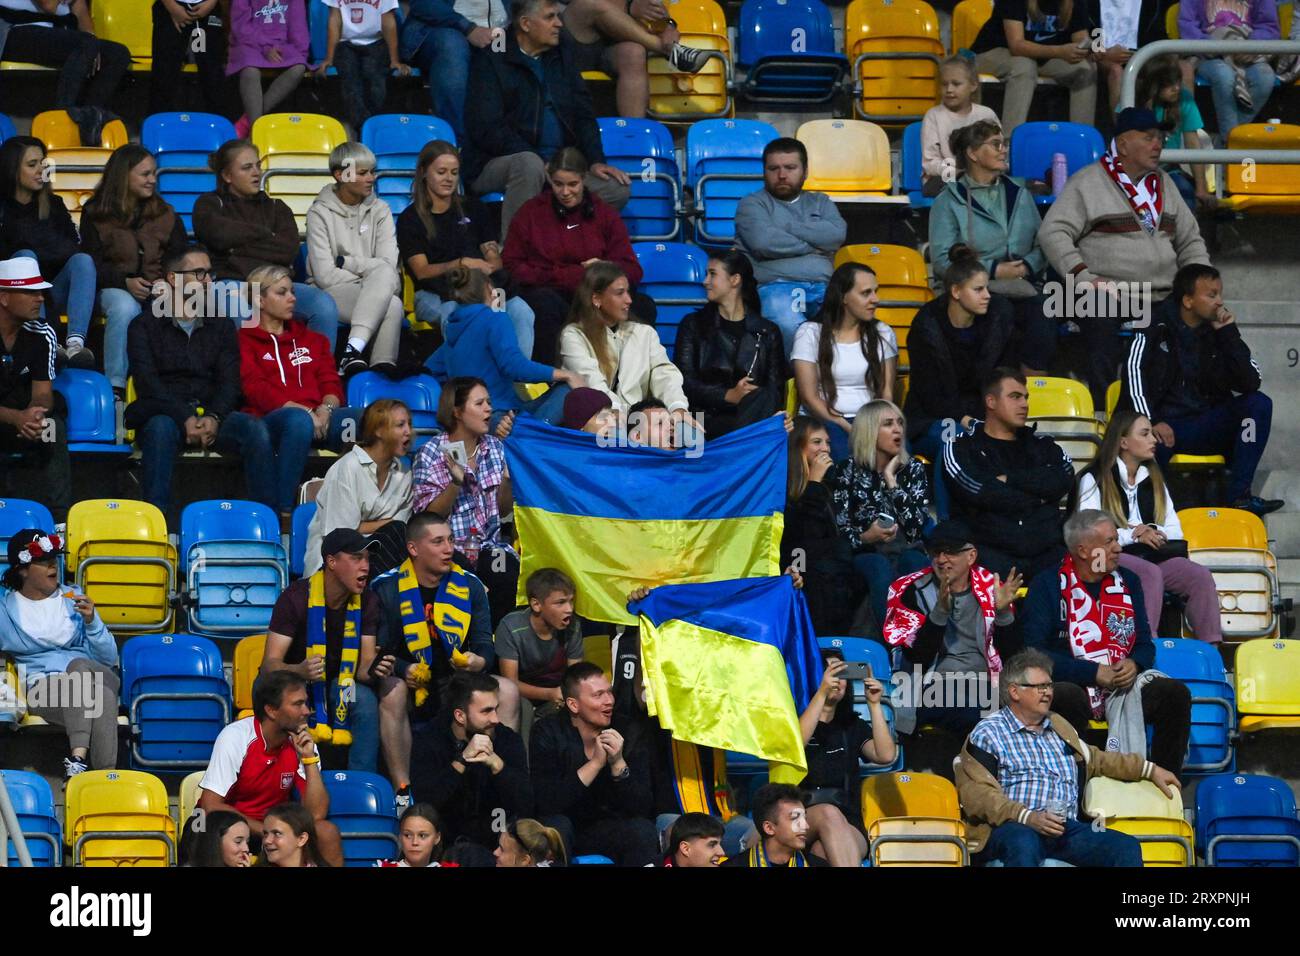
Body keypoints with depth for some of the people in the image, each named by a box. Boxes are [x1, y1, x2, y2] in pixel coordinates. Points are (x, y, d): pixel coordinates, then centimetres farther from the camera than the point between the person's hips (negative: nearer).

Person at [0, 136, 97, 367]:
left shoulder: (54, 205, 18)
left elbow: (74, 249, 10)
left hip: (53, 293, 3)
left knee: (83, 260, -25)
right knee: (26, 257, -31)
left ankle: (76, 344, -49)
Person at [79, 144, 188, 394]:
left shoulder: (165, 214, 13)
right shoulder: (95, 213, 4)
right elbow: (91, 264, -1)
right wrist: (125, 282, -19)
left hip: (159, 288, 3)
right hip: (114, 287, -3)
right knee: (125, 308, -39)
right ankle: (115, 385, -34)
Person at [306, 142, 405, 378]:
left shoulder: (379, 210, 11)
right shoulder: (320, 213, 0)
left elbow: (389, 265, -3)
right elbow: (324, 275, -10)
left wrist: (345, 262, -10)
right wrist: (369, 273, -9)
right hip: (333, 295, -4)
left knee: (384, 272, -34)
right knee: (392, 305, -32)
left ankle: (353, 349, -43)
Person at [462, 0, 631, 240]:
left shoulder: (563, 55, 15)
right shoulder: (490, 60, -5)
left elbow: (583, 113, 16)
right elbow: (487, 130, -14)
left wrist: (596, 161, -2)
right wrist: (542, 163, -22)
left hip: (557, 165, 6)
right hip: (496, 164, -6)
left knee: (618, 188, -13)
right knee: (529, 164, -39)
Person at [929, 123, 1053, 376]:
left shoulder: (1019, 194, 21)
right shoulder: (949, 201, 6)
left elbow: (1042, 245, 14)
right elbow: (942, 260, -6)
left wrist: (1027, 267, -8)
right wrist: (994, 270, -12)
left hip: (1023, 285, 3)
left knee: (1042, 310, -29)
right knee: (1000, 309, -36)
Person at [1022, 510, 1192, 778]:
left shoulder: (1127, 582, 15)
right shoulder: (1047, 586, -1)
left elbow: (1144, 643, 18)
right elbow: (1035, 652, -11)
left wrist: (1134, 664, -8)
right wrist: (1095, 673, -16)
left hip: (1123, 687, 5)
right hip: (1074, 685, -5)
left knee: (1176, 694, -21)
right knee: (1065, 697, -40)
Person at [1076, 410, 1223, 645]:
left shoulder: (1154, 480, 22)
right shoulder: (1094, 480, 4)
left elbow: (1175, 532, 14)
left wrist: (1150, 531, -7)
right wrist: (1134, 535, -13)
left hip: (1152, 556, 5)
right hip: (1112, 557, -5)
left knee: (1201, 576, -21)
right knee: (1151, 573, -36)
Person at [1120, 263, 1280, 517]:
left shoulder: (1220, 332, 10)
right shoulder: (1157, 330, -1)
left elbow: (1249, 384, -1)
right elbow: (1134, 374, -13)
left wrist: (1229, 334, -7)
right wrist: (1151, 423, -27)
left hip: (1205, 429, 5)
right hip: (1163, 424, -5)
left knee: (1259, 404, -17)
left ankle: (1239, 494, -22)